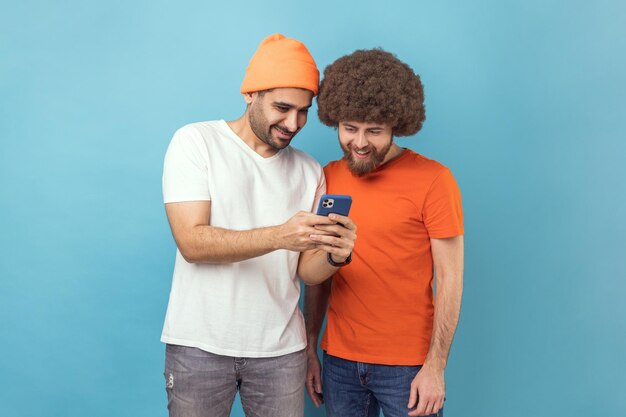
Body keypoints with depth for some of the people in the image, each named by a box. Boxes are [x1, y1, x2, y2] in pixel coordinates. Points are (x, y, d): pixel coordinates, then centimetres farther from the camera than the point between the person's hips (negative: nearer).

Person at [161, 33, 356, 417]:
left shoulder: (310, 170, 4)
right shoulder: (196, 141, -6)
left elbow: (307, 270, 4)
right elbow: (192, 242, -16)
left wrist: (334, 255, -18)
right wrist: (279, 235, -28)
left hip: (281, 348, 3)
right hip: (200, 343, -3)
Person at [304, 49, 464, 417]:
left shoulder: (432, 180, -10)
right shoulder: (328, 178, 2)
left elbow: (450, 278, -9)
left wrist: (435, 367, -11)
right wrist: (310, 349, 8)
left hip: (407, 365, -3)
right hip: (340, 360, 4)